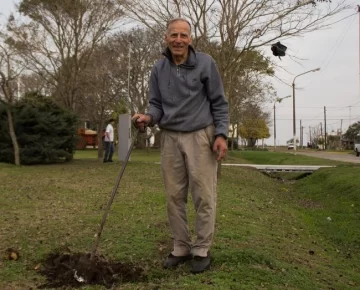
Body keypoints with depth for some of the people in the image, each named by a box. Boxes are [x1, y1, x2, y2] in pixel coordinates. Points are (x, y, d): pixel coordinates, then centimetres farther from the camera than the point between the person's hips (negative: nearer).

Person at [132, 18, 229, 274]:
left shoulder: (205, 63, -4)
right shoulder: (158, 69, 6)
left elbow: (219, 103, -1)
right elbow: (157, 105, 10)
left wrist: (221, 134, -10)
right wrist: (148, 117, -12)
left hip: (201, 137, -3)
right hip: (170, 138, 4)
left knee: (203, 196, 0)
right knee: (174, 197, 7)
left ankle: (202, 250, 14)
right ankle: (181, 248, 21)